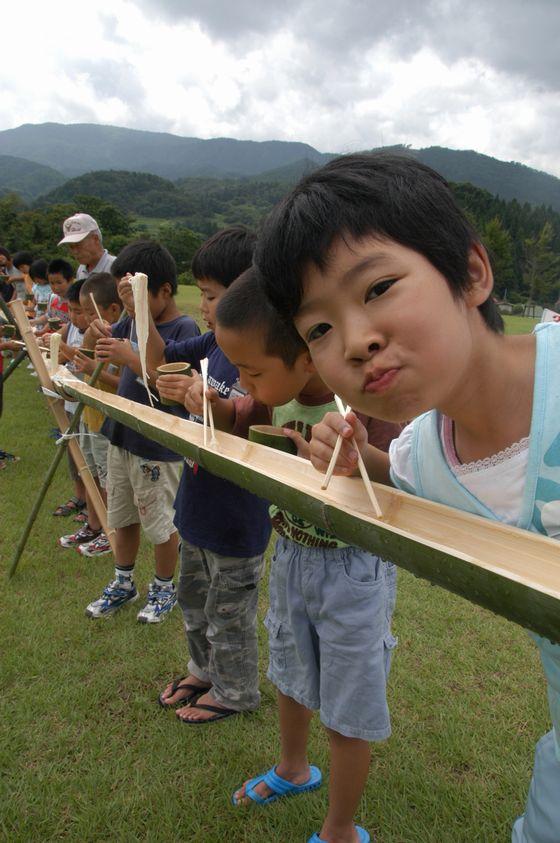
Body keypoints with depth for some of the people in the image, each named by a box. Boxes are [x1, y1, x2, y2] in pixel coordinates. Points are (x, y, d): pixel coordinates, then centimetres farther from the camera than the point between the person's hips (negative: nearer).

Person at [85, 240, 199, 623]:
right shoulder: (131, 321, 1)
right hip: (121, 436, 7)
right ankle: (123, 583, 40)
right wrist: (101, 336, -9)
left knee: (161, 522, 11)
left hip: (158, 448, -7)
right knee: (122, 517, 21)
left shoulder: (184, 329, -18)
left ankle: (164, 588, 33)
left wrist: (133, 360, -31)